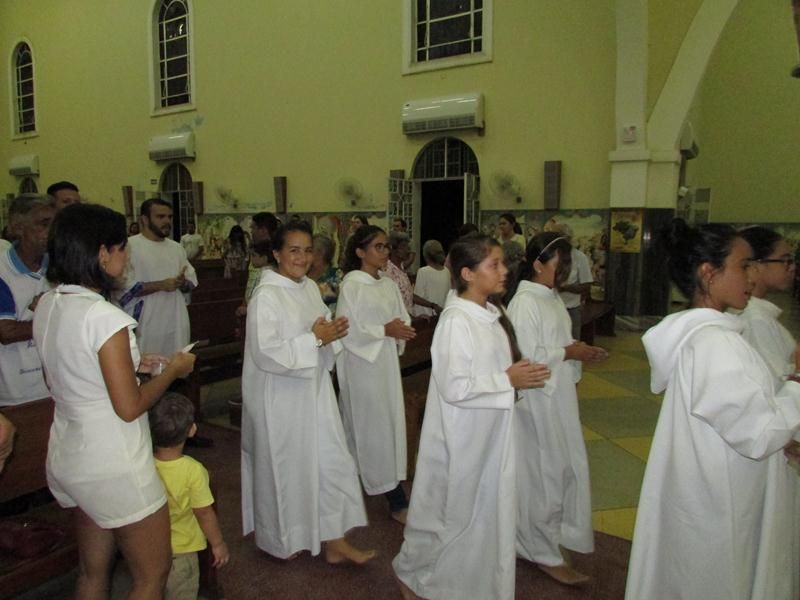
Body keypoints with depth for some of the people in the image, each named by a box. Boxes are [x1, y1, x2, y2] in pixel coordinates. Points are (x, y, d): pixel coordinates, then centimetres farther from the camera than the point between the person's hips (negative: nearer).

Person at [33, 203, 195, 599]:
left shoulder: (47, 306, 1)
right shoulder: (104, 316, -25)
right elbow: (129, 407, -21)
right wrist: (172, 370, -7)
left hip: (66, 458, 9)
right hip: (113, 467, -8)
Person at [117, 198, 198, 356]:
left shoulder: (176, 247, 12)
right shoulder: (130, 245, -6)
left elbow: (192, 280, 14)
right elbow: (124, 286, -13)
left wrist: (182, 282, -8)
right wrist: (160, 285, -18)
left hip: (176, 324, 6)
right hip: (146, 326, -5)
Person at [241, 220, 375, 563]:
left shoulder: (311, 288, 6)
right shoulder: (266, 296, -17)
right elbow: (265, 352, -24)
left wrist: (333, 332, -5)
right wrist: (315, 338, -23)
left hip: (313, 391, 7)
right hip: (280, 399, -7)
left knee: (329, 461, 9)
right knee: (285, 467, 10)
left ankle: (334, 542, 23)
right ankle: (281, 540, 35)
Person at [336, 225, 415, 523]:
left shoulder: (389, 285, 8)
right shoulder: (351, 285, -12)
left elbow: (403, 319, 12)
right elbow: (348, 330, -16)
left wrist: (401, 330, -9)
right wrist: (384, 330, -19)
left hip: (386, 362, 7)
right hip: (362, 364, -7)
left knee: (390, 422, 11)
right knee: (373, 426, -1)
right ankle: (396, 499, 7)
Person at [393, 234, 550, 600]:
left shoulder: (492, 315, 5)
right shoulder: (456, 320, -22)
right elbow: (454, 387, -27)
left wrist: (519, 374, 0)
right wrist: (507, 381, -22)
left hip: (491, 433, 8)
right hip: (463, 438, -8)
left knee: (490, 510, 20)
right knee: (452, 512, 10)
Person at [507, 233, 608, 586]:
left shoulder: (552, 297, 9)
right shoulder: (524, 303, -18)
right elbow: (529, 357, -21)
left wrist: (579, 351, 0)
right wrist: (569, 353, -15)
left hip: (559, 397, 9)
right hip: (537, 401, -9)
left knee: (563, 468, 17)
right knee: (542, 474, 4)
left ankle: (548, 535, 35)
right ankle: (544, 553, 20)